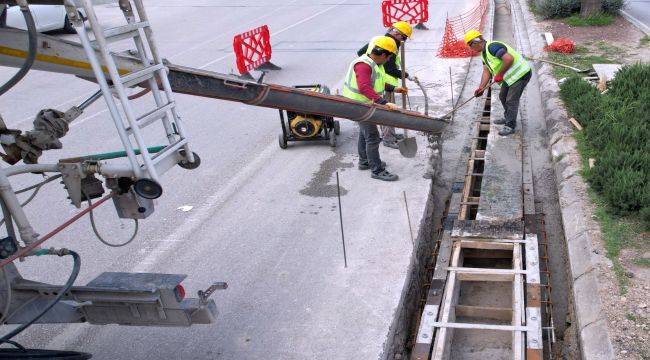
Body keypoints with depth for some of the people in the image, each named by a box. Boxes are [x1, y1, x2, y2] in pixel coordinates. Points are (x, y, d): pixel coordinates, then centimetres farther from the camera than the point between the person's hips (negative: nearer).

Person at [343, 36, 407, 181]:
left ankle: (364, 161, 40)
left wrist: (393, 88, 19)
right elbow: (364, 88, -41)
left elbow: (377, 82, 23)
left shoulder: (372, 63, 7)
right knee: (372, 137, -7)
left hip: (363, 104, 11)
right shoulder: (363, 65, -27)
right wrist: (384, 102, -48)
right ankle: (377, 171, 0)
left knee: (365, 133, 23)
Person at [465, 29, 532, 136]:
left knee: (511, 100, -6)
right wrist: (481, 88, -6)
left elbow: (509, 59, -35)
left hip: (520, 74, -10)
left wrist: (499, 74, -25)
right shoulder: (484, 53, 9)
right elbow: (486, 71, 5)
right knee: (503, 96, 21)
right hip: (510, 76, 11)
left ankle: (510, 126, 5)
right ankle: (507, 118, 39)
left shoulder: (492, 47, -24)